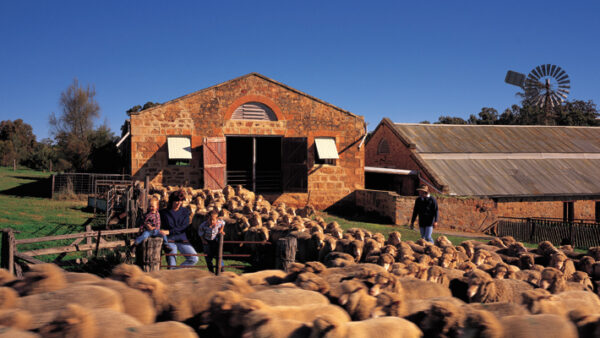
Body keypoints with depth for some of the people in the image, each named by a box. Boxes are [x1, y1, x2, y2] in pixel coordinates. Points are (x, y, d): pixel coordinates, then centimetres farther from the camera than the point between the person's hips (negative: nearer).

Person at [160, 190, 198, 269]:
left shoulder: (185, 212, 8)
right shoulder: (164, 213, 5)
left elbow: (184, 227, -4)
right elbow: (166, 227, 2)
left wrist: (169, 231, -13)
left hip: (182, 240, 2)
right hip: (170, 240, -2)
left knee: (194, 259, -12)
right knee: (171, 265, -6)